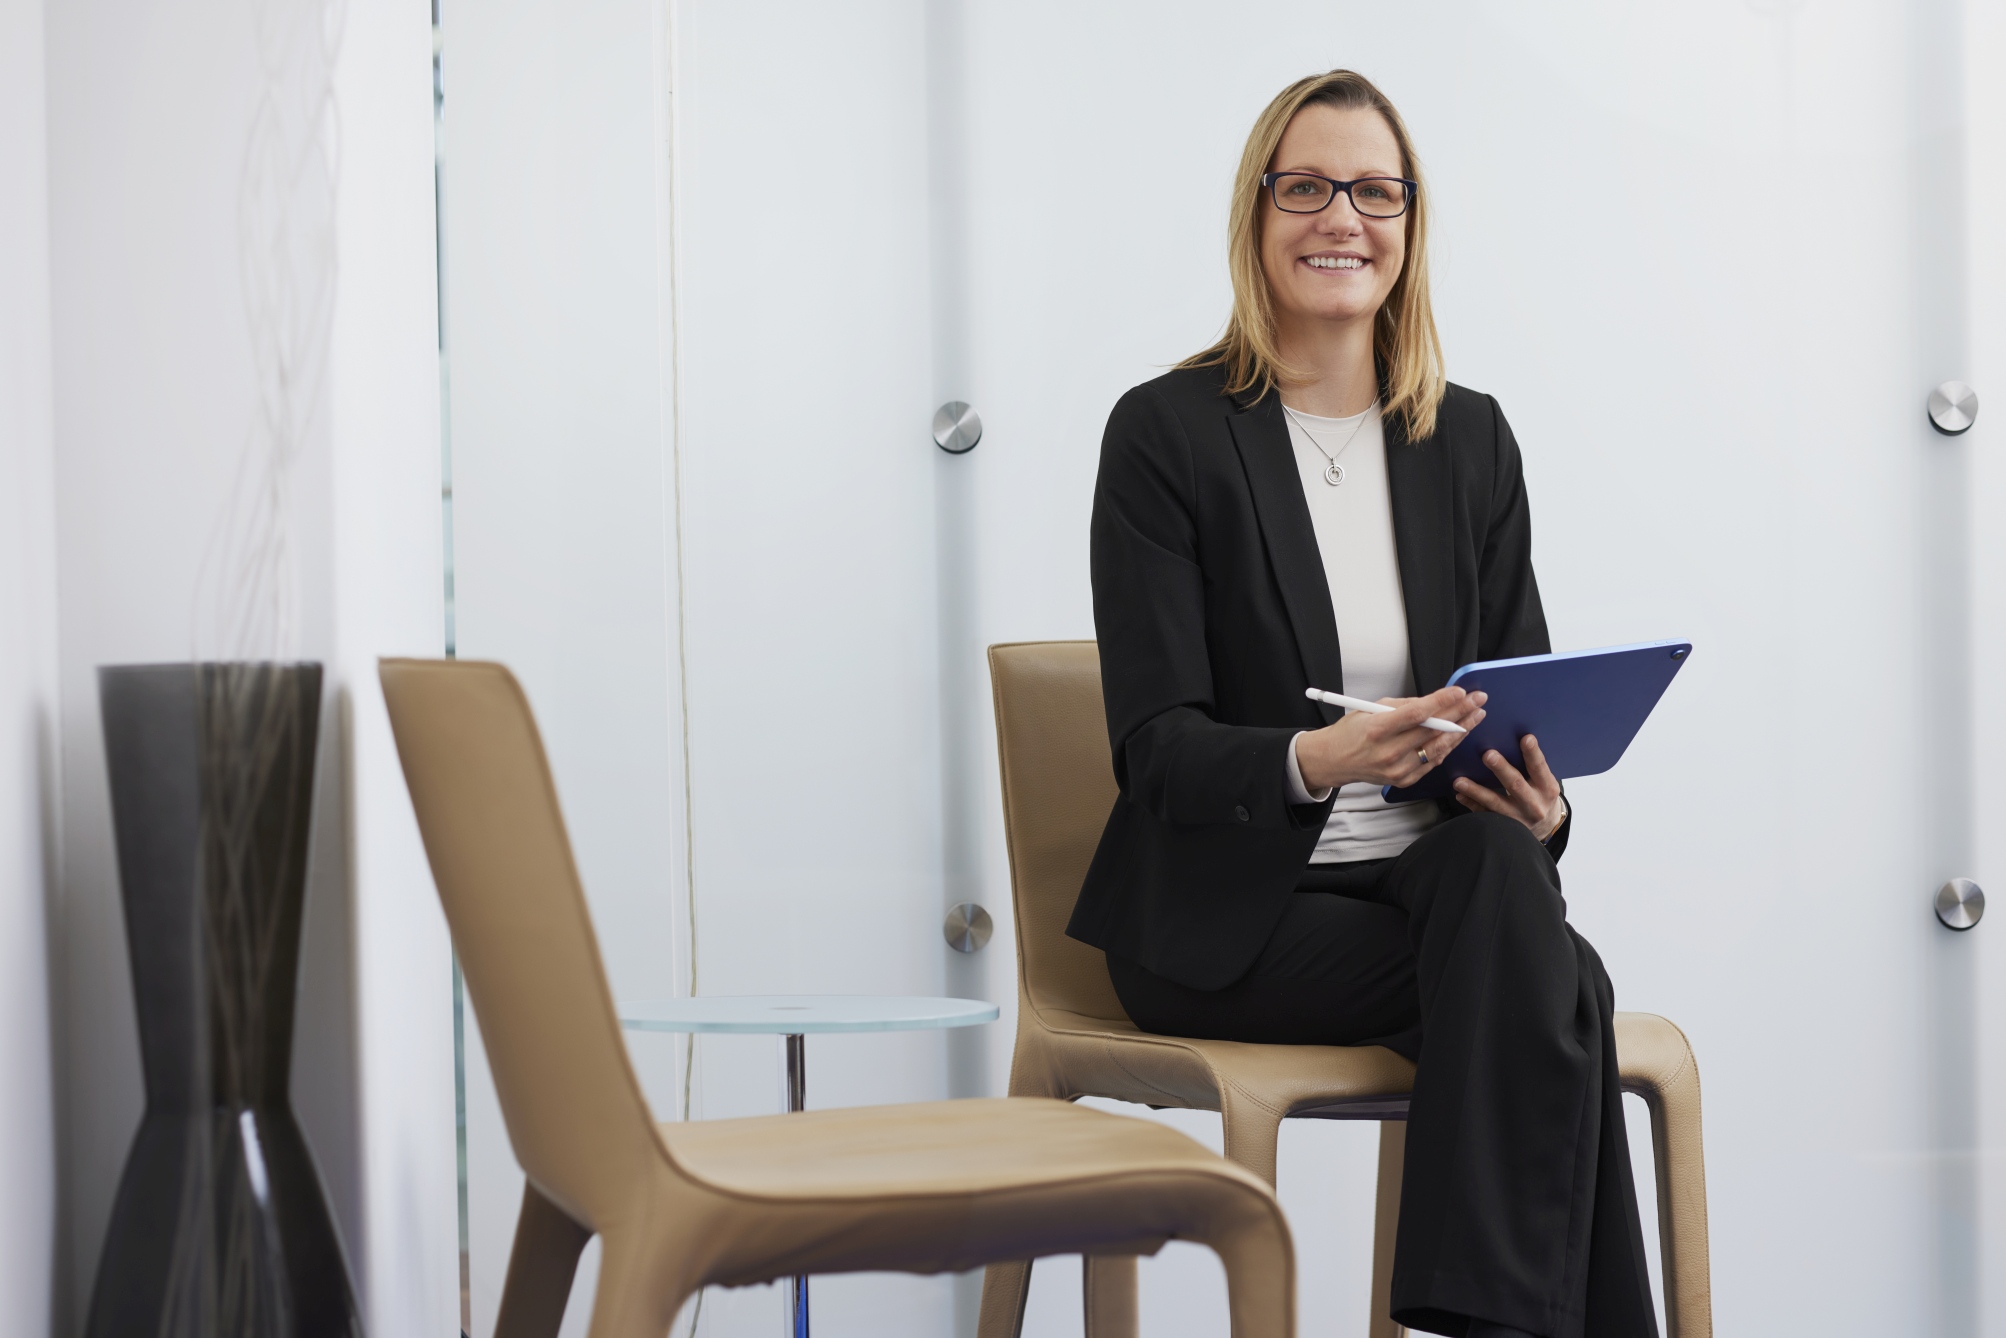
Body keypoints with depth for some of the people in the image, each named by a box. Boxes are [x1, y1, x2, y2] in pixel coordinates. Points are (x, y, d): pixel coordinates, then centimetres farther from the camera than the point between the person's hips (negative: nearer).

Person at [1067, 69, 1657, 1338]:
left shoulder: (1472, 440, 11)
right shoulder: (1167, 433, -4)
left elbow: (1531, 712, 11)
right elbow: (1158, 746, -9)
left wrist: (1539, 804, -14)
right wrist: (1314, 760, -30)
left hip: (1438, 880, 4)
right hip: (1227, 914, -4)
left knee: (1500, 878, -33)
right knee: (1550, 986, -29)